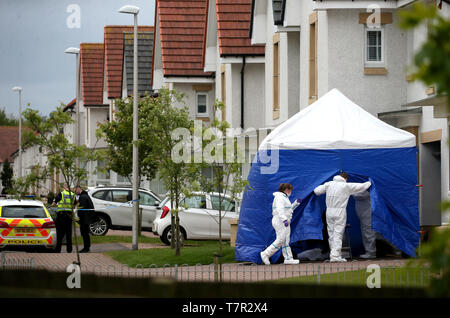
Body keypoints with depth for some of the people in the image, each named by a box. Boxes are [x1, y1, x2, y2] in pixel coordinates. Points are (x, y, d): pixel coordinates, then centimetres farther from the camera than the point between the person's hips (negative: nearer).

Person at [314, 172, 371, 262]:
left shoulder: (329, 184, 5)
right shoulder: (347, 186, -4)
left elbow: (316, 191, 7)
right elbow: (362, 186, 5)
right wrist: (369, 183, 25)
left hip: (329, 212, 4)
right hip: (340, 213, -4)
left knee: (331, 234, 9)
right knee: (338, 234, -5)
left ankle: (335, 254, 14)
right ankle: (335, 255, -15)